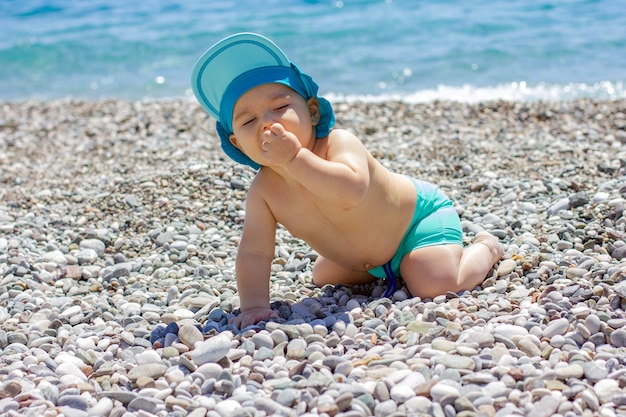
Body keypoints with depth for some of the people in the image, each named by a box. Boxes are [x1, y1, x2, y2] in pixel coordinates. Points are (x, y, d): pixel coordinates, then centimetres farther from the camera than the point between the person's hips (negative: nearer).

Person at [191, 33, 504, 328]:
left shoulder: (338, 142, -36)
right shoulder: (264, 191, -19)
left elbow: (351, 191, -56)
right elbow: (253, 253, -18)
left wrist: (294, 157, -54)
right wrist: (254, 307, -30)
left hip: (420, 214, -7)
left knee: (435, 284, -27)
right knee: (322, 277, 21)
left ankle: (486, 247, 7)